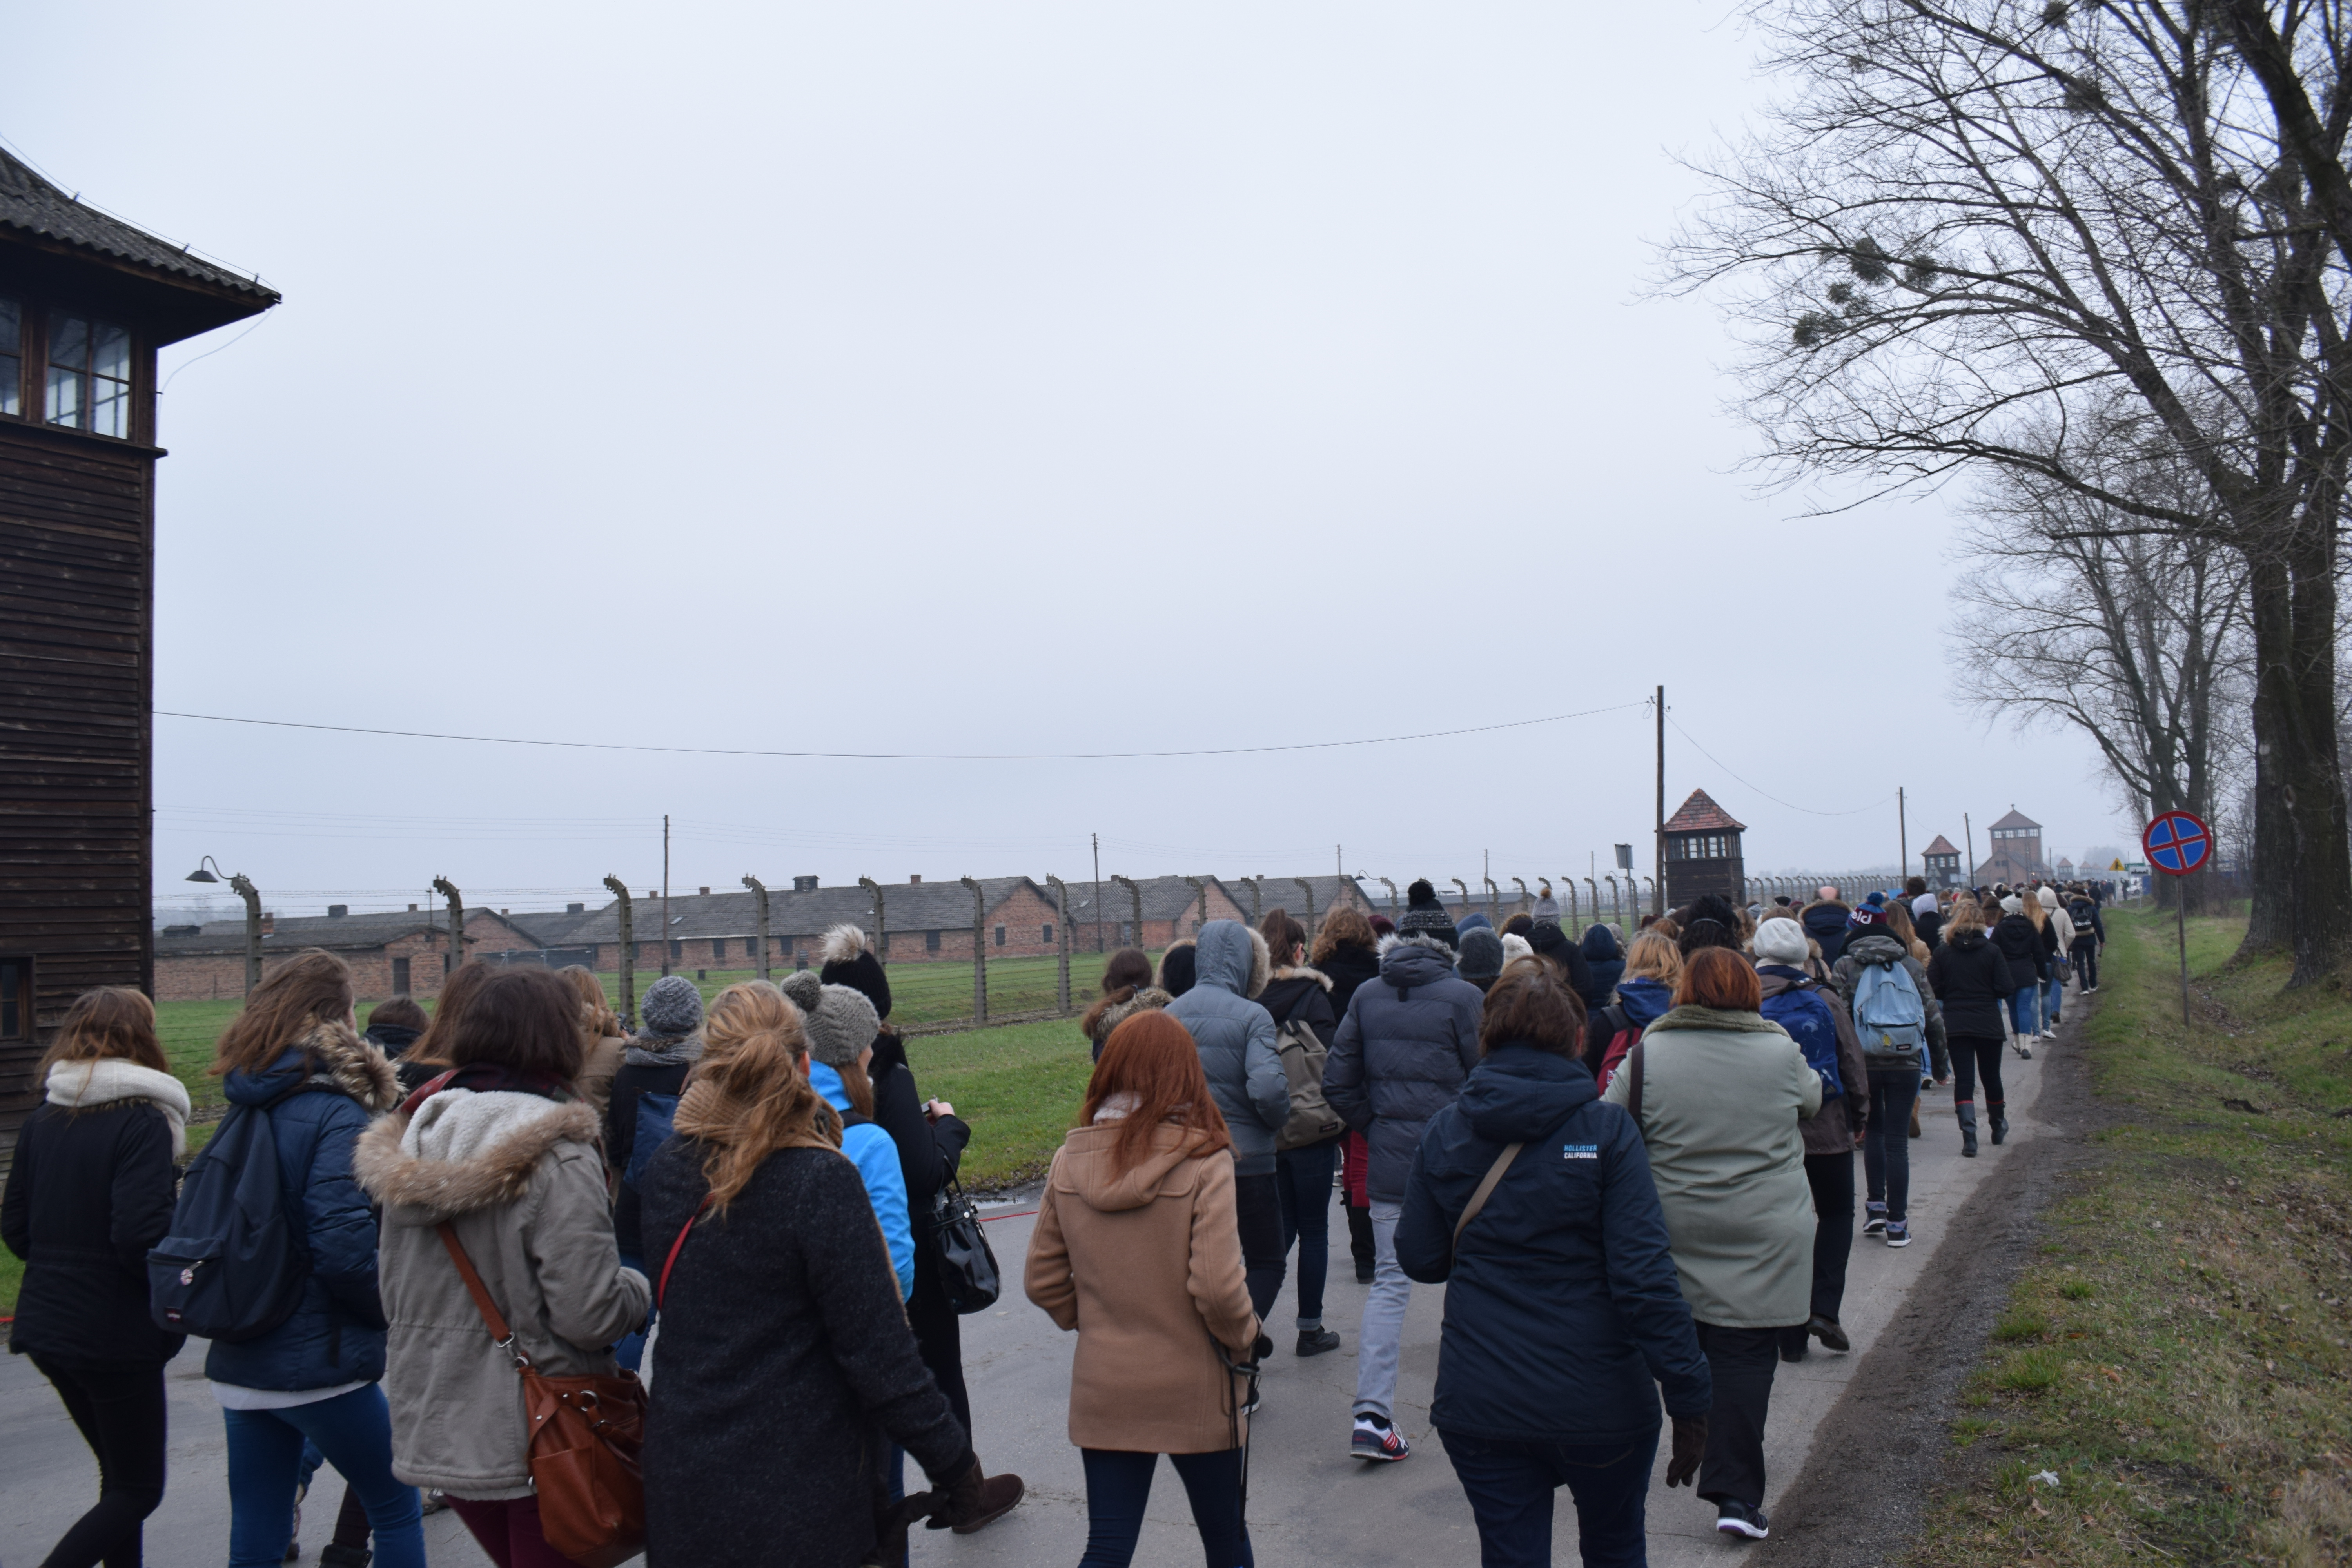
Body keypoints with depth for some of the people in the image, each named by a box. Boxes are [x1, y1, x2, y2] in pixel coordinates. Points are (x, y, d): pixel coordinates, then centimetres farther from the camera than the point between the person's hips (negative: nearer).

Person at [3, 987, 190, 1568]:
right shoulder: (142, 1123, -17)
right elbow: (141, 1236, -25)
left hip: (49, 1325, 8)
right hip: (117, 1334, -7)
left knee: (120, 1473, 21)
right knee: (137, 1490, 6)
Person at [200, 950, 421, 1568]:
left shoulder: (247, 1106, 7)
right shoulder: (332, 1112, -17)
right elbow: (345, 1247, -23)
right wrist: (394, 1308, -8)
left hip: (238, 1363, 7)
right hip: (319, 1362, -7)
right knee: (398, 1510, 10)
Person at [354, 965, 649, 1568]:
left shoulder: (413, 1146, 3)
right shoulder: (558, 1158, -20)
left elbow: (393, 1297, 13)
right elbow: (590, 1317, -21)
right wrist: (638, 1288, -2)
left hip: (435, 1428, 7)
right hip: (537, 1434, -7)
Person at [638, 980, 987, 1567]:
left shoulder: (664, 1170, -3)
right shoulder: (821, 1181, -20)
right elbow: (877, 1350, -18)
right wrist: (953, 1462, -9)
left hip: (680, 1479, 6)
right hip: (801, 1495, -5)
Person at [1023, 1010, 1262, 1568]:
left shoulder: (1070, 1161, -5)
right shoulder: (1203, 1162, -18)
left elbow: (1041, 1280, 1)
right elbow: (1217, 1288, -22)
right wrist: (1244, 1340, -3)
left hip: (1103, 1391, 3)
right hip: (1196, 1393, -3)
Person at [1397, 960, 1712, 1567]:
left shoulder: (1443, 1133, -3)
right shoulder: (1605, 1130, -12)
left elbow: (1421, 1260, 3)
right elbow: (1645, 1277, -17)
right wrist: (1689, 1399, -12)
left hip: (1479, 1406, 2)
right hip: (1598, 1405, -1)